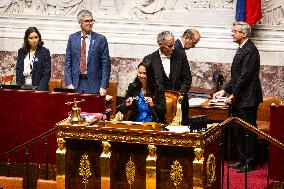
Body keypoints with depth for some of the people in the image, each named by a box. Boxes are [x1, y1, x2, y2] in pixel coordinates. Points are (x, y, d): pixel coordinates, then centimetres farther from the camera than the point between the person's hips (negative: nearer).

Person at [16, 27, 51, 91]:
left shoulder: (45, 52, 1)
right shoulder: (21, 52, 11)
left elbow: (46, 74, -4)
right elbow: (18, 71, 11)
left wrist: (39, 90, -14)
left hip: (38, 88, -2)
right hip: (23, 87, 3)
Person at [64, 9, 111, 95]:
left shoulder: (100, 39, 1)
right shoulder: (72, 38, 8)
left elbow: (105, 65, -1)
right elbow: (68, 63, 8)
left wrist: (103, 87, -8)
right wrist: (69, 83, -2)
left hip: (94, 85, -2)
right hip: (76, 84, 2)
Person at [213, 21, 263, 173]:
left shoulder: (250, 50, -16)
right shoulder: (242, 49, 15)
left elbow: (245, 76, -20)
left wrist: (234, 95, -16)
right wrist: (225, 90, 11)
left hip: (248, 99, -10)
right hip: (239, 99, 10)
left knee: (249, 130, -2)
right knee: (238, 130, 15)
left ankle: (250, 163, 5)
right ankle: (243, 160, 24)